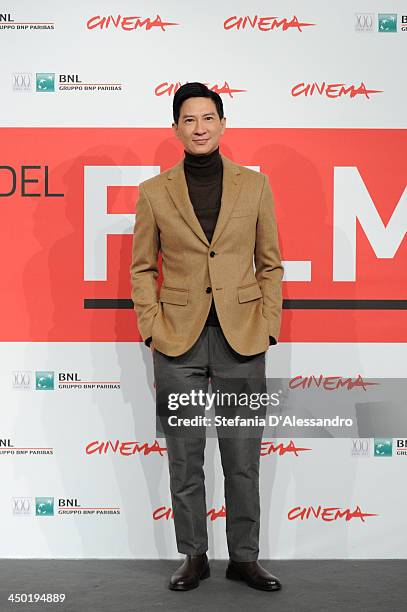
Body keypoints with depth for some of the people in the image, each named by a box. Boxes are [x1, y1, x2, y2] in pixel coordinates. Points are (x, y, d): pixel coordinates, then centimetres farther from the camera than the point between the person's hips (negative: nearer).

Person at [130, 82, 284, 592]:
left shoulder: (254, 184, 4)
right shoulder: (154, 191, 2)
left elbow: (270, 263, 7)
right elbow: (142, 268, 6)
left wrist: (268, 327, -1)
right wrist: (151, 329, -3)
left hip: (242, 339, 0)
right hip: (179, 340, 0)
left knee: (243, 456, 7)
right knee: (184, 457, 8)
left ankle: (244, 558, 22)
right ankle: (194, 557, 23)